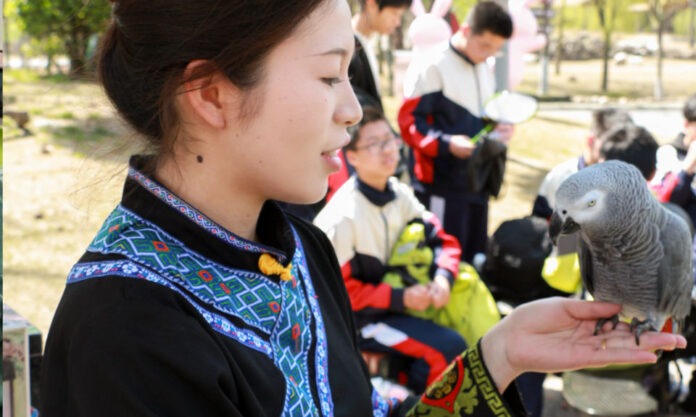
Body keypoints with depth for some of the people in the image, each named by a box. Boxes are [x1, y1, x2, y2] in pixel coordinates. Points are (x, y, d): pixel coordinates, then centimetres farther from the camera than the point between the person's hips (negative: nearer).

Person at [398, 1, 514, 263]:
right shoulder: (433, 66, -13)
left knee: (476, 256, 14)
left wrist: (500, 130, 3)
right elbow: (409, 121, -15)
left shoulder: (485, 71, 14)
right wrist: (446, 144, -27)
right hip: (441, 185, -8)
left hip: (478, 181, 8)